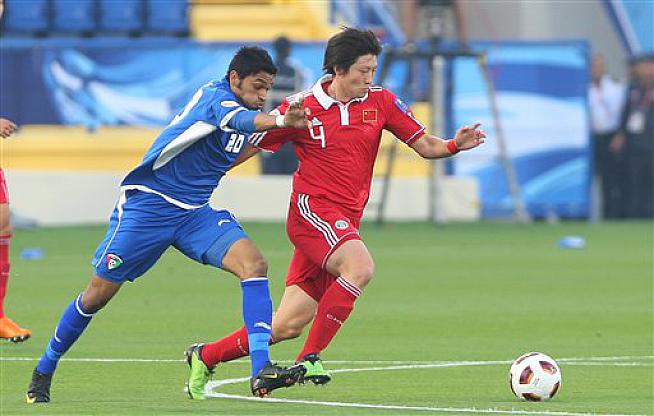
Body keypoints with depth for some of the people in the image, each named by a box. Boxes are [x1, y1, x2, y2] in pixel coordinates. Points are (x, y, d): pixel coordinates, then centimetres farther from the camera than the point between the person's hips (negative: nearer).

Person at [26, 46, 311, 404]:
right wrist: (281, 121, -60)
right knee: (98, 293, 2)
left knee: (253, 263, -18)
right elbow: (238, 119, -44)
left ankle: (261, 371, -25)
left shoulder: (240, 107, 7)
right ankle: (43, 371, 24)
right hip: (147, 205, -7)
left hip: (194, 213, 7)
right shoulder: (216, 96, -17)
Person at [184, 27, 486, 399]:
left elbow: (424, 145, 6)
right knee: (360, 267, -34)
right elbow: (250, 147, 5)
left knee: (287, 326, 4)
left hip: (346, 222, 5)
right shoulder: (302, 107, -4)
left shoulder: (381, 101, 6)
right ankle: (310, 359, -27)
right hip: (311, 211, -5)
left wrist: (455, 145, -14)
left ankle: (206, 357, 22)